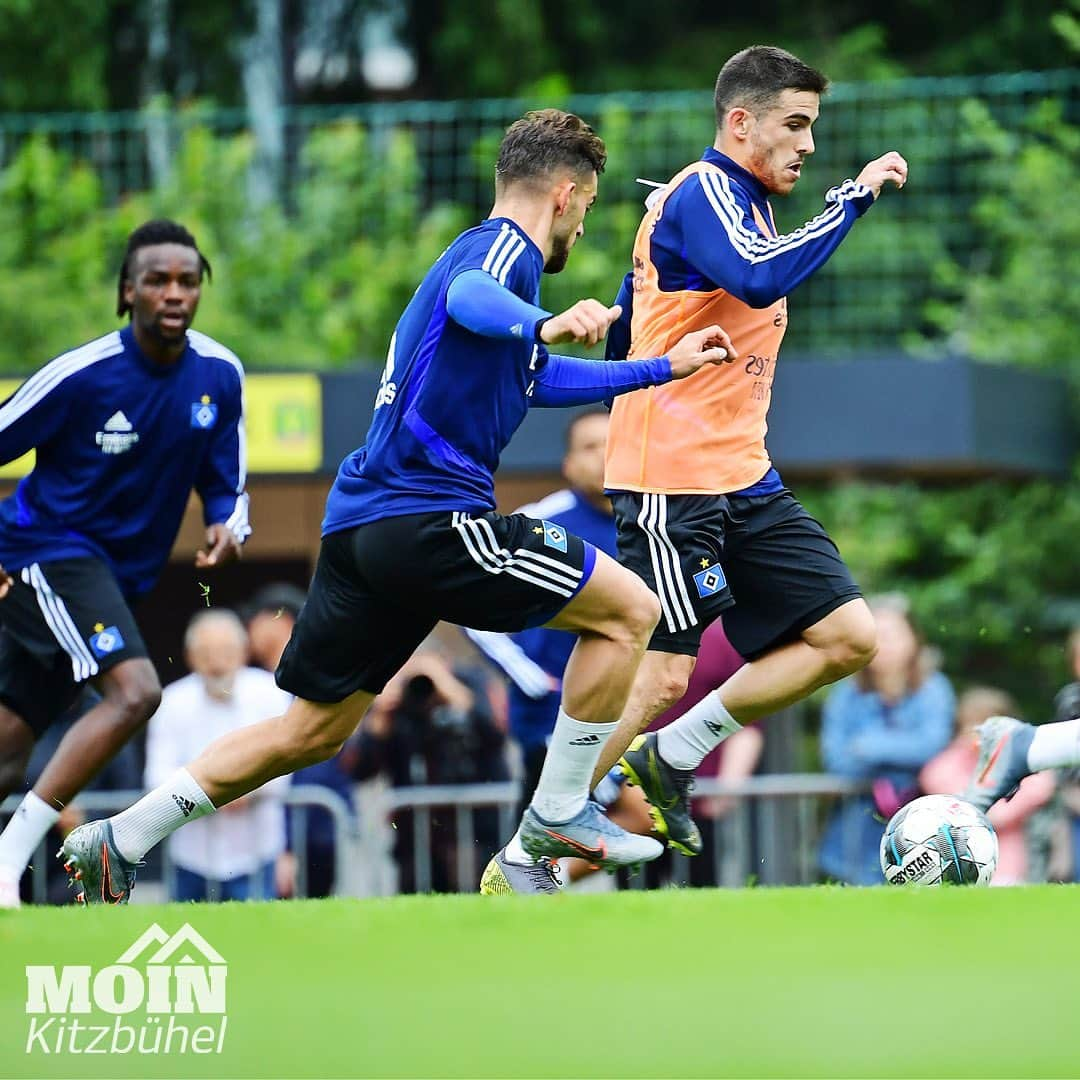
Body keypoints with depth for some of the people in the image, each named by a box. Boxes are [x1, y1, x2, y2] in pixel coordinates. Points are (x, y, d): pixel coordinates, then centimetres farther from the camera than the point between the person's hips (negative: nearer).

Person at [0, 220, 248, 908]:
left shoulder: (220, 375, -1)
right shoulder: (82, 375, -17)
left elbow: (225, 484, 9)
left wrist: (229, 526, -13)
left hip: (120, 574, 6)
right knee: (135, 691, -27)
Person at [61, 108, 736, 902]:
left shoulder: (489, 250, 25)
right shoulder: (506, 245, -5)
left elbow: (532, 376, 42)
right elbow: (468, 297, -31)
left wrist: (662, 369, 43)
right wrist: (546, 323, -50)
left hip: (364, 520, 10)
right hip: (427, 515, -10)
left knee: (315, 729, 16)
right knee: (628, 611, -4)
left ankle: (118, 843, 16)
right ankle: (556, 822, 0)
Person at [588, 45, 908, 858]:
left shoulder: (742, 204, 19)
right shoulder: (704, 192, -11)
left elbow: (624, 335, 26)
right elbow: (760, 278, -32)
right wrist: (853, 199, -23)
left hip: (743, 479, 10)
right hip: (670, 481, -10)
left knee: (847, 638, 3)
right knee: (662, 674, -11)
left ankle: (669, 759, 11)